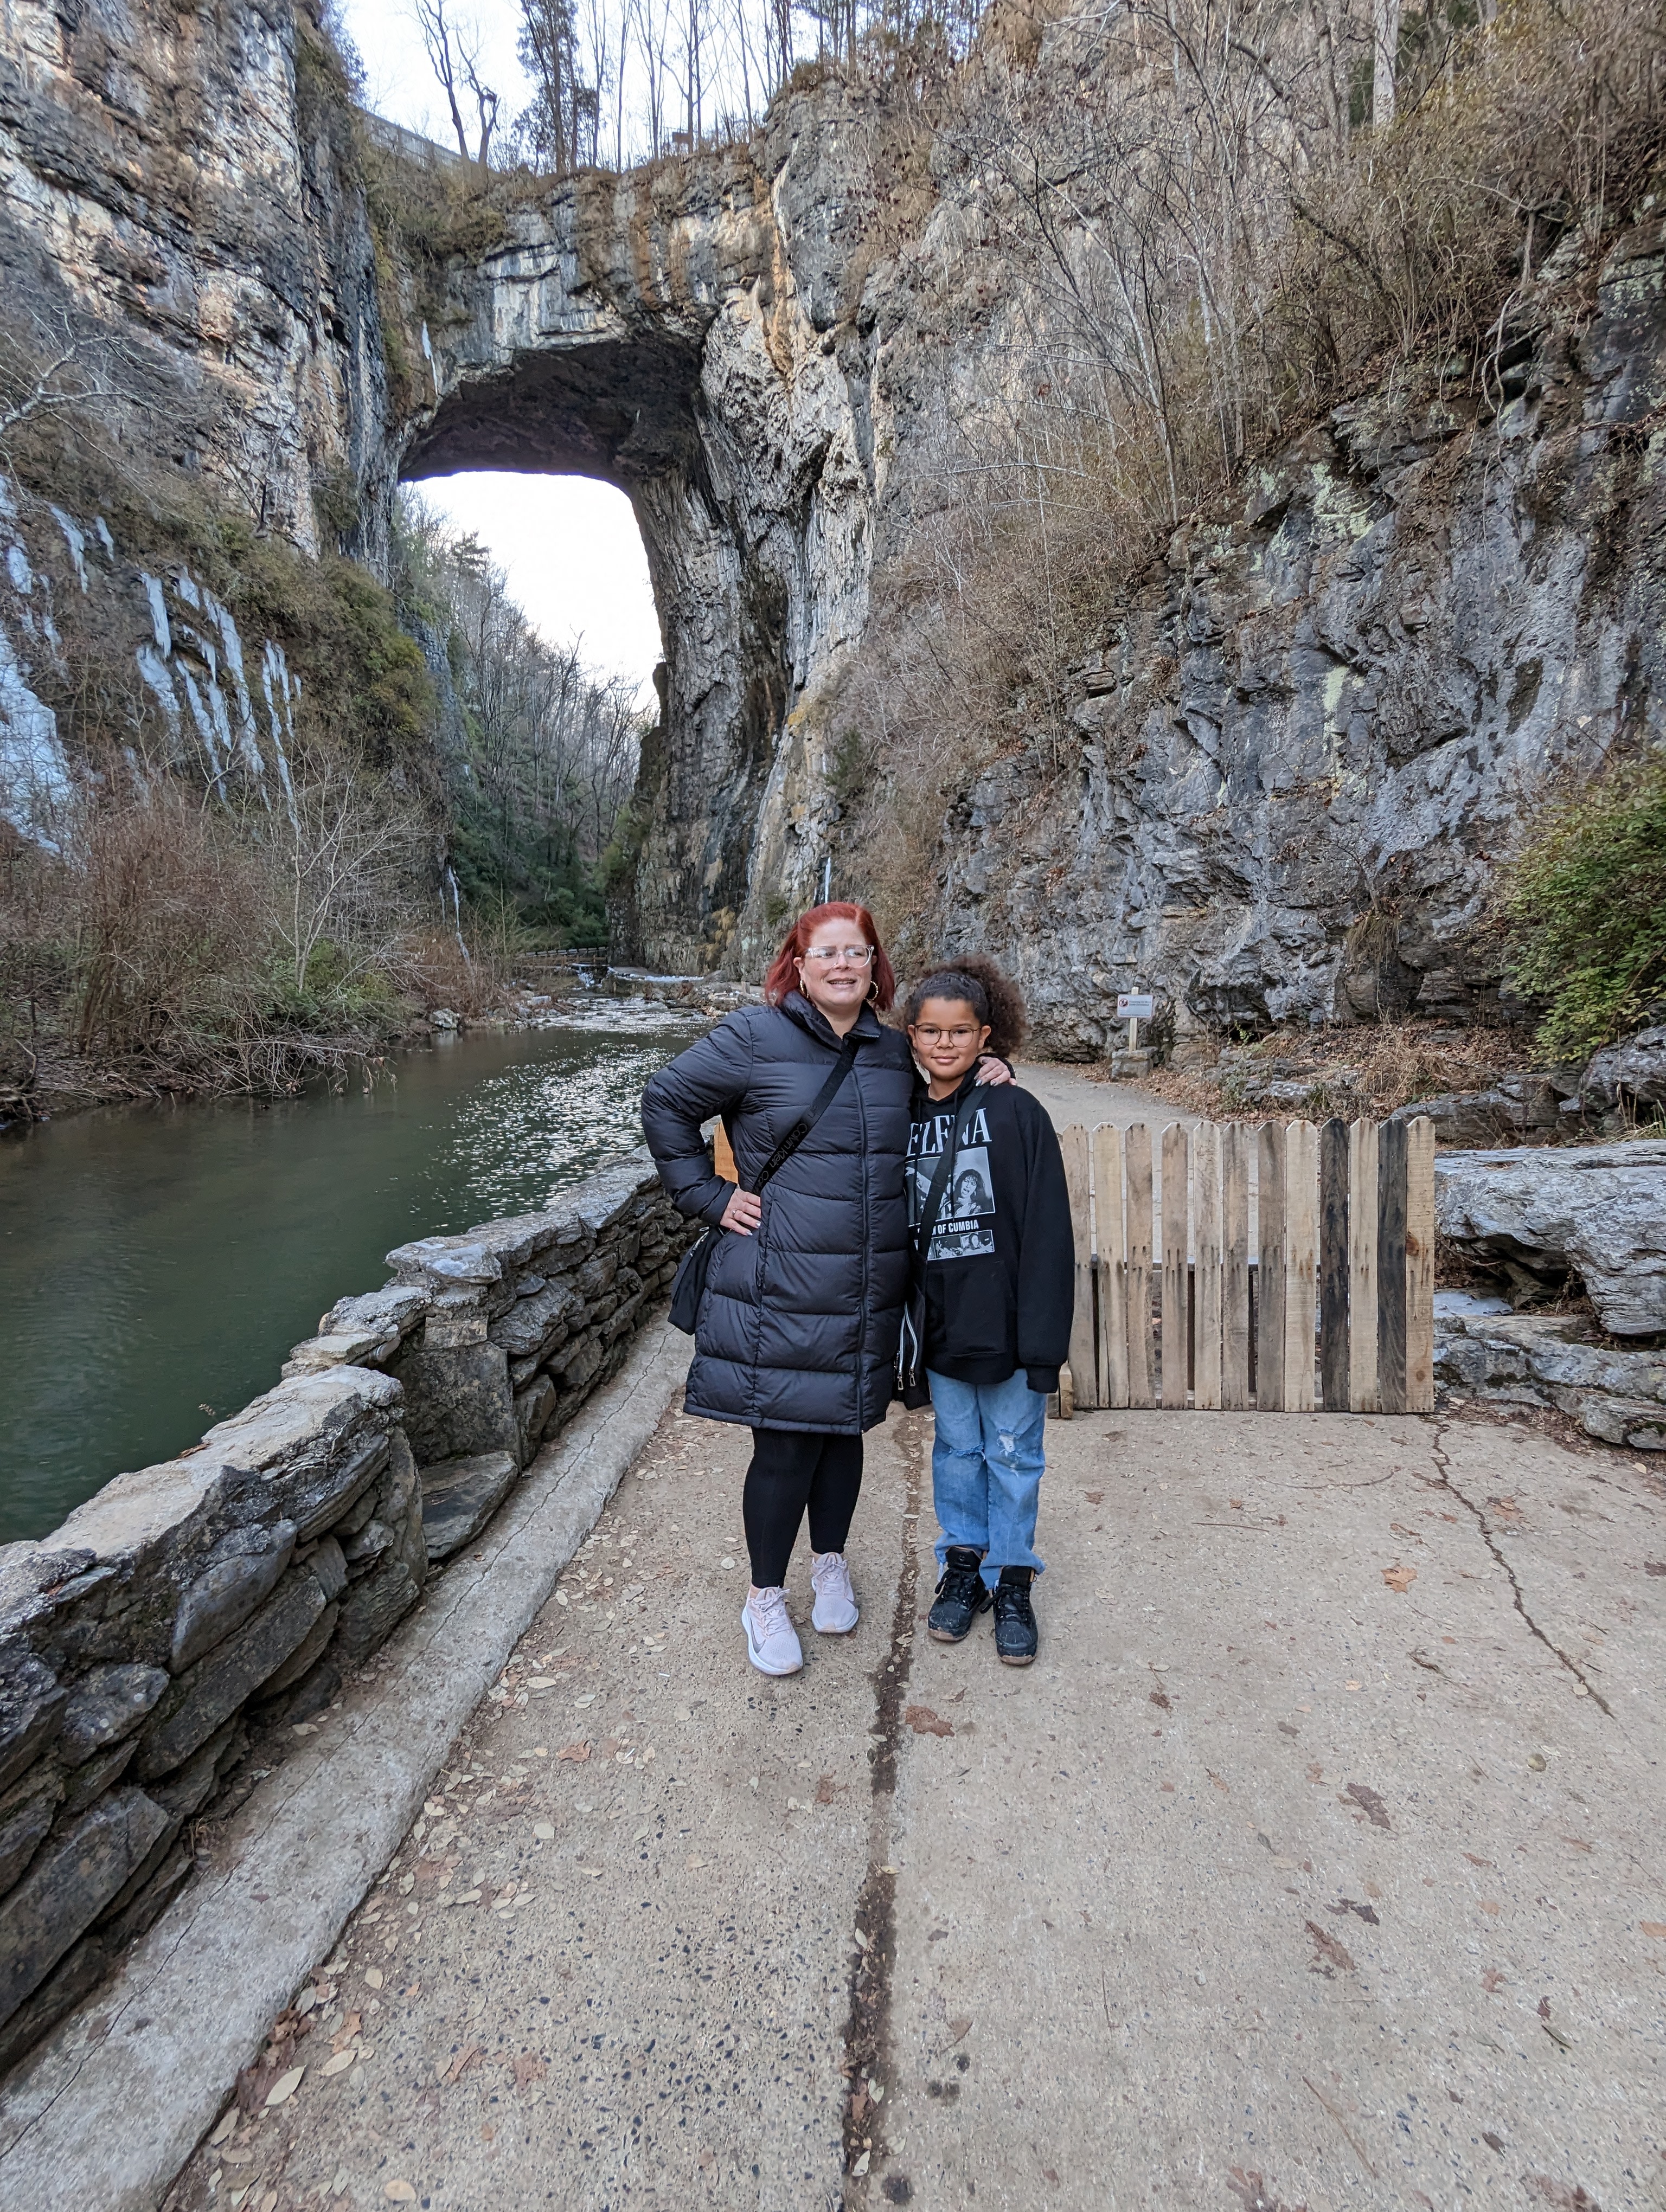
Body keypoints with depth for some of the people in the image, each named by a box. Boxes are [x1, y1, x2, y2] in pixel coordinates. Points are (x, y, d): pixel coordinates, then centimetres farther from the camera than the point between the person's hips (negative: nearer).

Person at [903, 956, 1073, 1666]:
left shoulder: (1016, 1112, -9)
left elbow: (1048, 1232, -11)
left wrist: (1043, 1338, -14)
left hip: (1006, 1323, -3)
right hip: (940, 1324, 3)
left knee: (1013, 1456, 12)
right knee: (956, 1450, 18)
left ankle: (1012, 1580, 30)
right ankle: (962, 1565, 36)